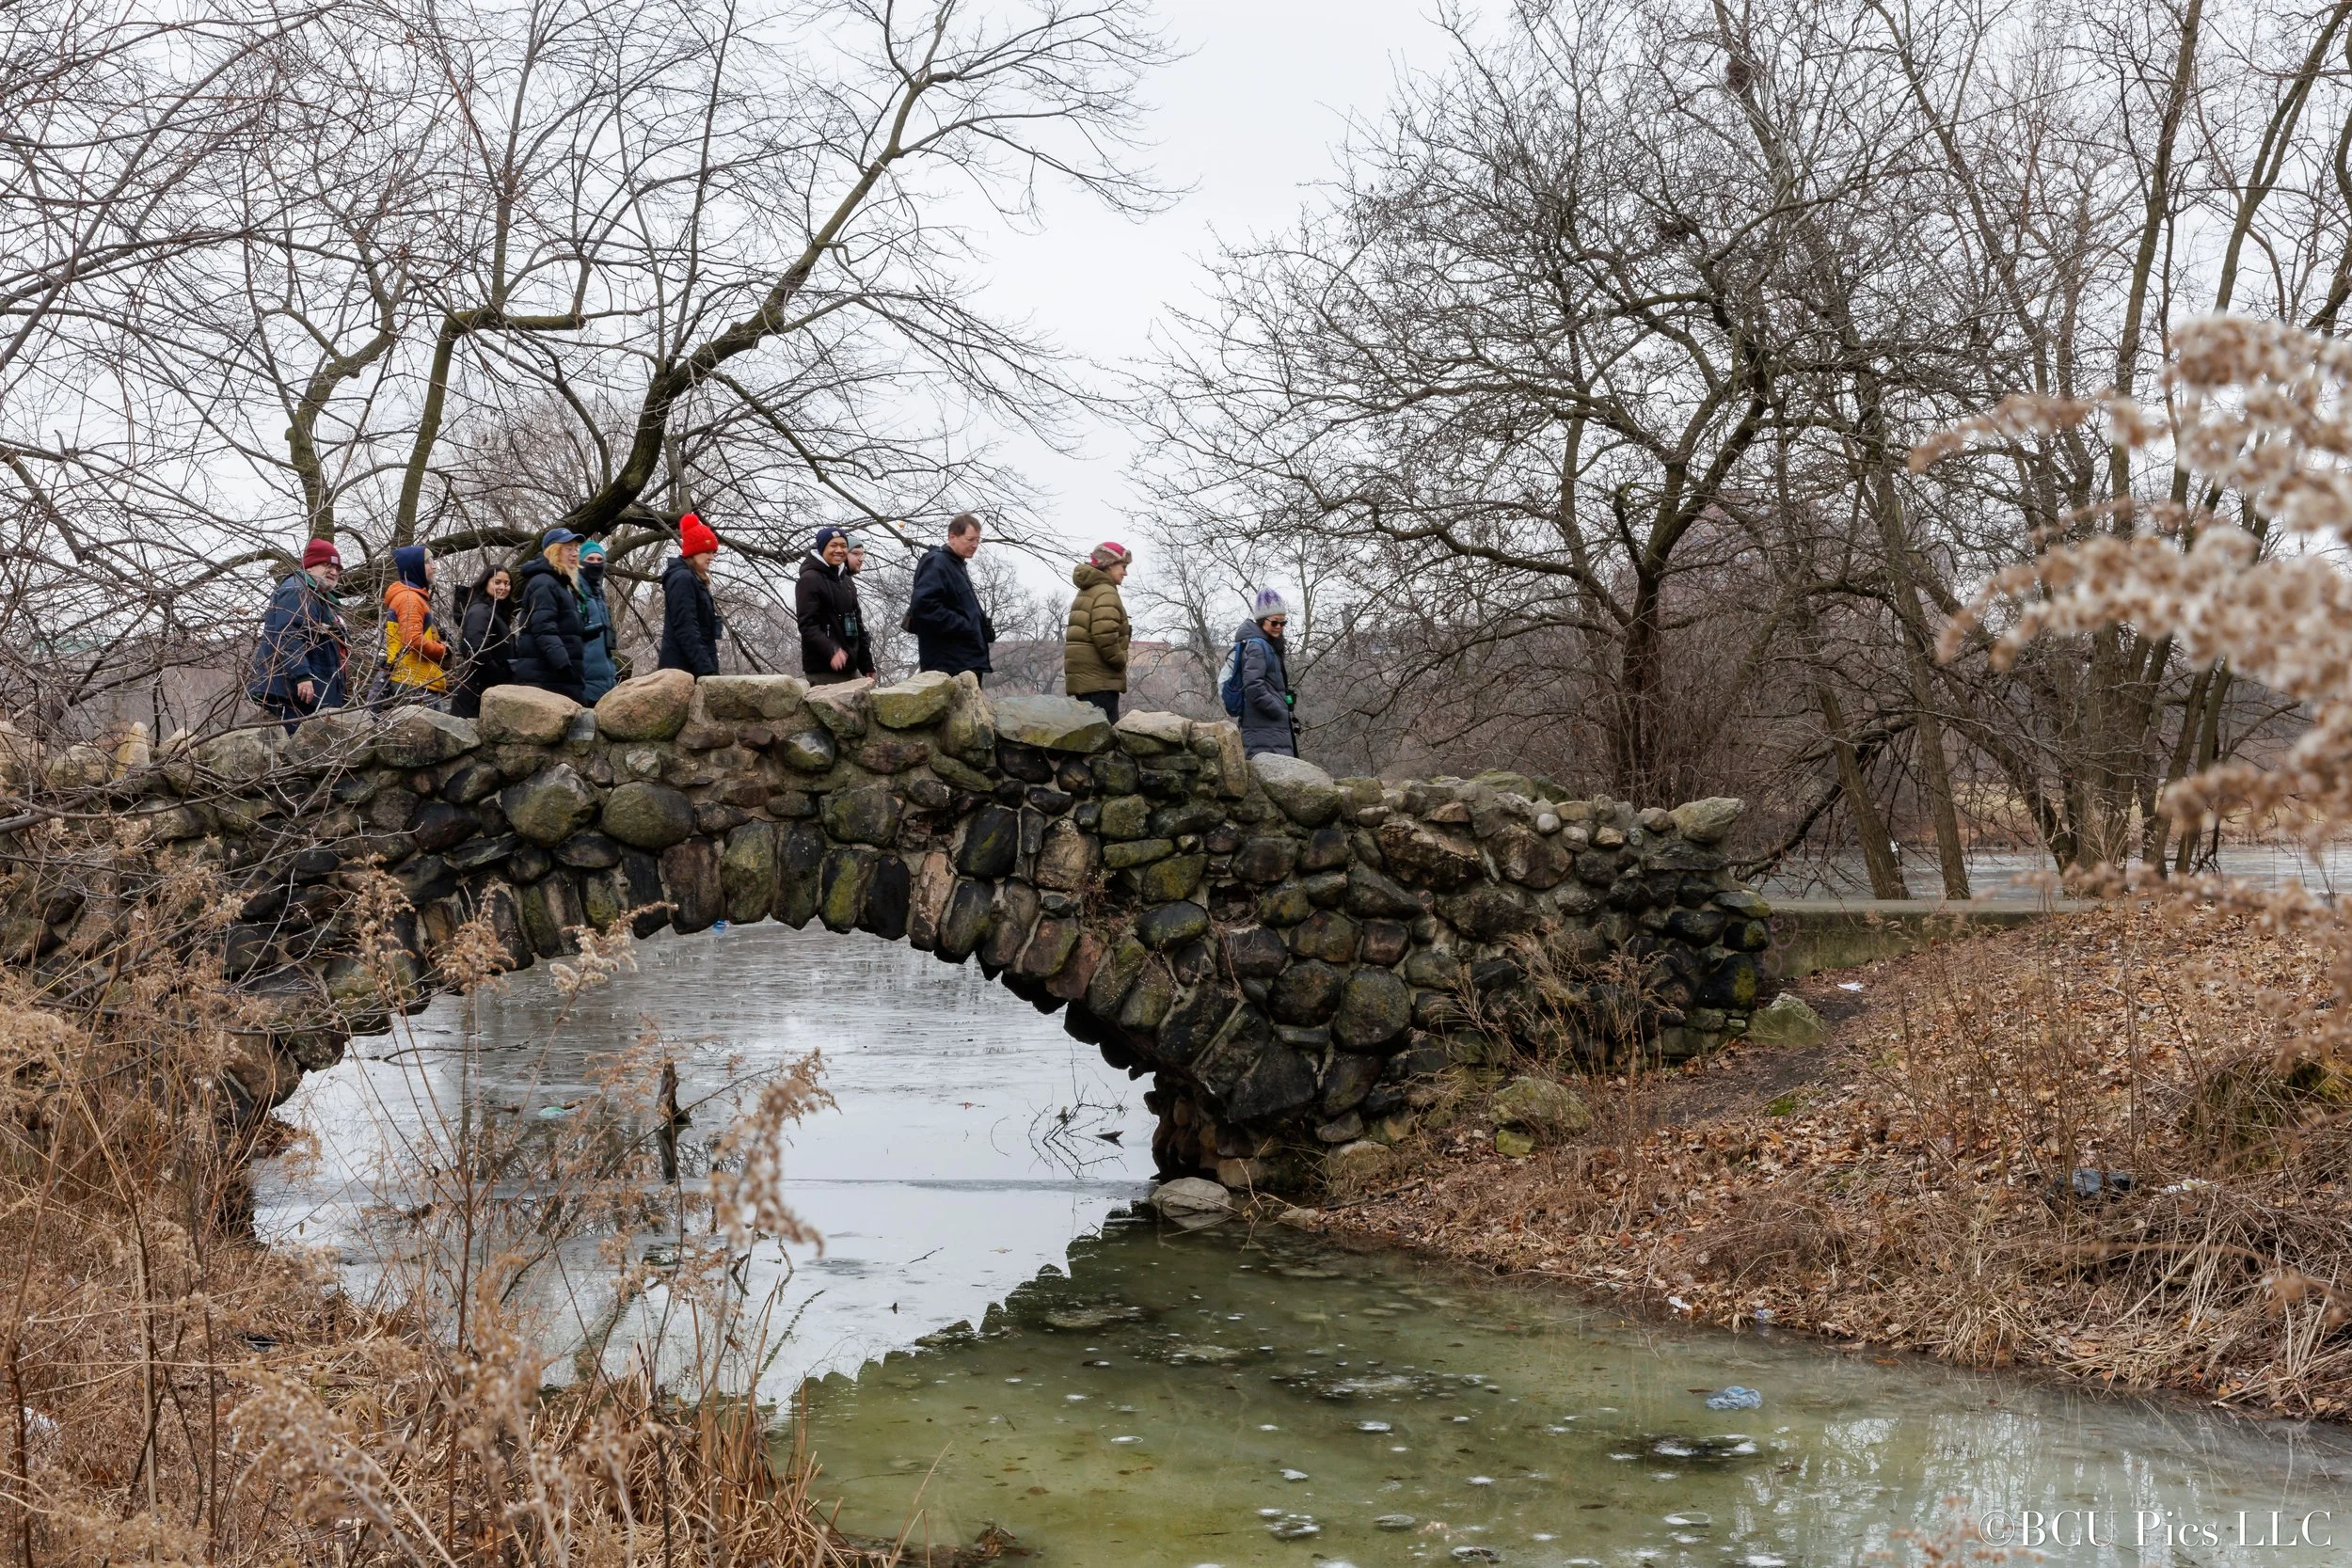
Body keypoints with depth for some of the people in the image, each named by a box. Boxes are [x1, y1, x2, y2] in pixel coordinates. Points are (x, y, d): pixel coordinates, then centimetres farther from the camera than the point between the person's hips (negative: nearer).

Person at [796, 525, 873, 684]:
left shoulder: (846, 581, 20)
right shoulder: (810, 580, -5)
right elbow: (807, 625, -14)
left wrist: (867, 665, 20)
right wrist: (831, 651, -29)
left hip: (850, 668, 8)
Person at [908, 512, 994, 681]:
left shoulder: (958, 566, 22)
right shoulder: (936, 564, -9)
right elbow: (924, 605, -23)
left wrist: (983, 625, 10)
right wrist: (965, 627, -20)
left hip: (968, 661, 11)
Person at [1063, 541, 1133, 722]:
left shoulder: (1086, 592, 22)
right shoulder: (1106, 593, -11)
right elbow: (1104, 634, -24)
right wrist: (1119, 661, -10)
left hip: (1081, 675, 10)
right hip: (1099, 678, -10)